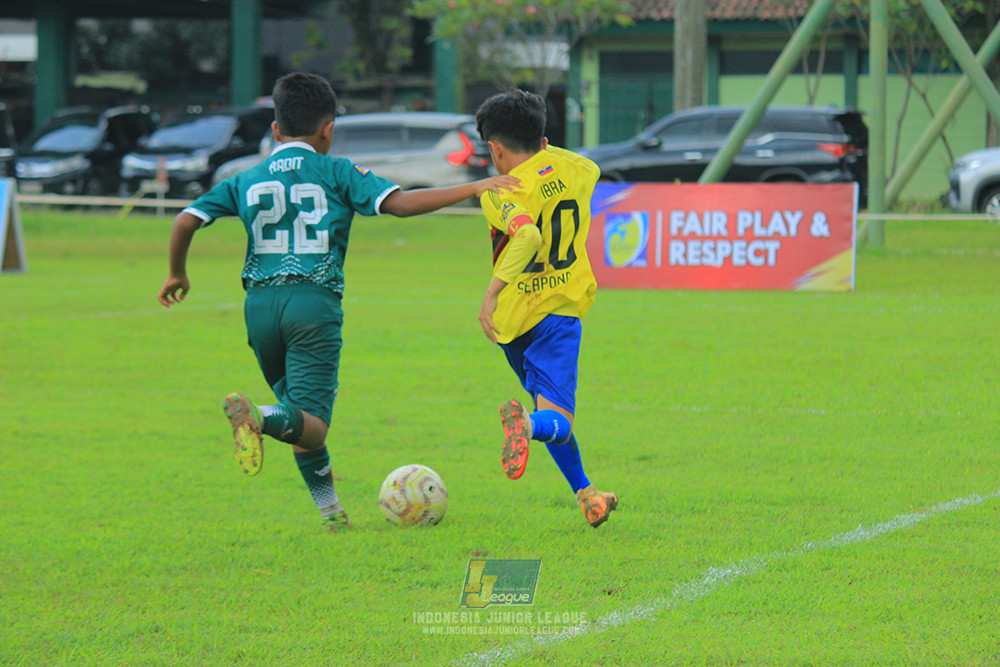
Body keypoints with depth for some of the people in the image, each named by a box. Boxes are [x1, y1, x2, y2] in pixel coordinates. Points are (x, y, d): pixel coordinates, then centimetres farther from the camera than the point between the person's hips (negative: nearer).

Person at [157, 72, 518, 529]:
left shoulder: (247, 181, 14)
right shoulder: (337, 173, 6)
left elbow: (186, 220, 7)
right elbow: (400, 203, -6)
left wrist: (177, 274, 25)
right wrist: (475, 188, -3)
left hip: (260, 303, 4)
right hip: (314, 302, -4)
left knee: (299, 413, 20)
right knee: (311, 424, -8)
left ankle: (330, 509, 17)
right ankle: (258, 417, -39)